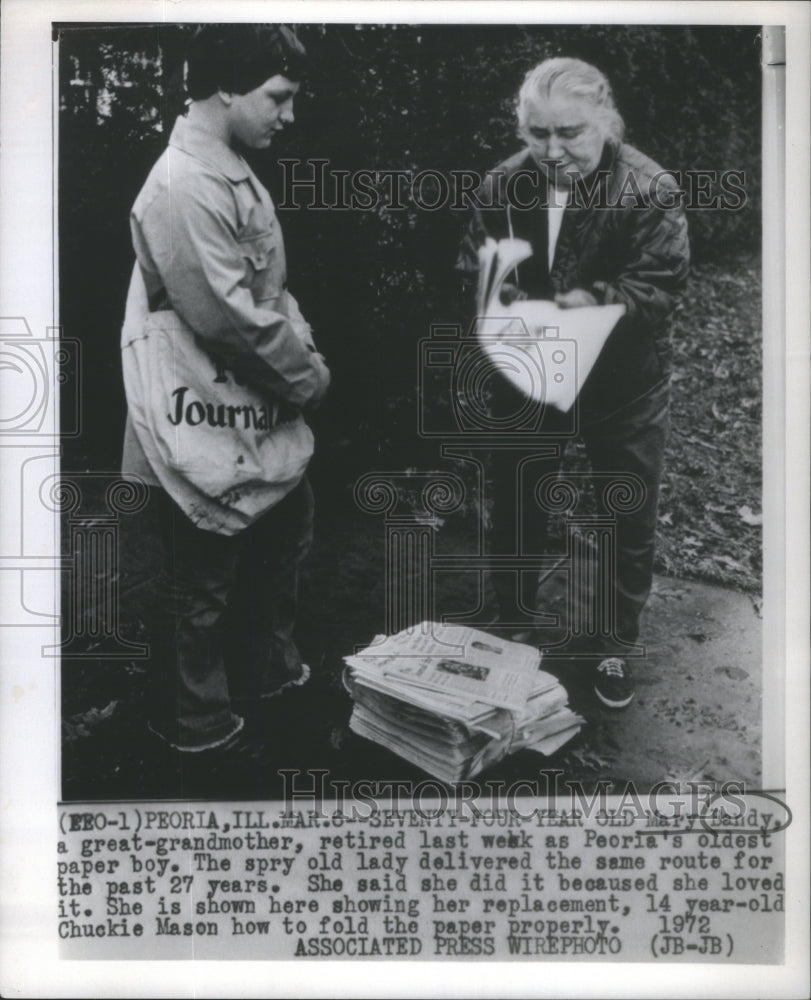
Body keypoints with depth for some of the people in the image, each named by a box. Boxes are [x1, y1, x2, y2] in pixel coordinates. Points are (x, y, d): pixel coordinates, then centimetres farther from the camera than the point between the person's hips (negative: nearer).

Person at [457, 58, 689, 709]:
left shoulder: (650, 188, -17)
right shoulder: (505, 184, -8)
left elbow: (662, 284, -18)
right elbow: (475, 273, -2)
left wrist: (596, 302, -32)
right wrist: (506, 306, -23)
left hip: (623, 381, -2)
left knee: (630, 521, 9)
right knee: (516, 508, 15)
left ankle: (615, 643, 32)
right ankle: (514, 629, 37)